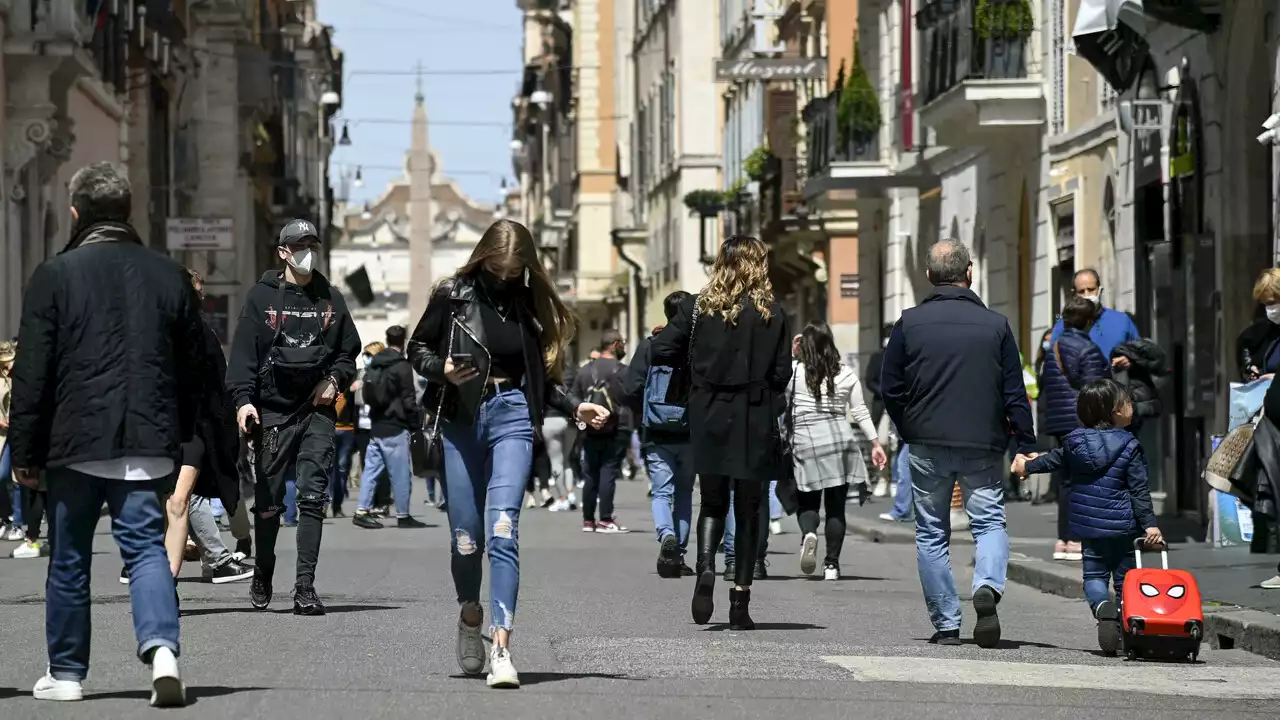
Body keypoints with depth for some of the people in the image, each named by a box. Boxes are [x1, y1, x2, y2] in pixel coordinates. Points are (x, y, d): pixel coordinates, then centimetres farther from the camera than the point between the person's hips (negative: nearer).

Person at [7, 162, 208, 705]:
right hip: (148, 443, 2)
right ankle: (162, 647, -22)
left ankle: (66, 673, 19)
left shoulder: (55, 275, -4)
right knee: (146, 545, 2)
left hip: (75, 440, -2)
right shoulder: (168, 274, 7)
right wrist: (179, 435, 20)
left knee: (69, 558, 11)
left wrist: (25, 453, 1)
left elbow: (32, 373, -4)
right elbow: (196, 369, 12)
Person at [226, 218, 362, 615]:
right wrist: (243, 399, -13)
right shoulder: (262, 296, 4)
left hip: (318, 410, 1)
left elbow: (349, 350, 20)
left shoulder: (330, 298, 11)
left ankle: (305, 586, -12)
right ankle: (262, 579, 24)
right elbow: (244, 352, 0)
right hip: (273, 409, -1)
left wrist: (335, 379, 1)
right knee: (268, 500, 5)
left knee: (313, 497, -9)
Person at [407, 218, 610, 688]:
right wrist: (442, 370, -10)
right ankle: (470, 615, 34)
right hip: (461, 419, 0)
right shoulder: (454, 295, 1)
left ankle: (501, 648, -21)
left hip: (511, 416, 0)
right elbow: (418, 349, 9)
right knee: (466, 535, 3)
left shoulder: (531, 303, 6)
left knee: (502, 528, -15)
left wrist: (575, 407, 2)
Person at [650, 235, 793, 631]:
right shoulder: (772, 313, -5)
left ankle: (705, 568, -13)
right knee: (749, 509, 8)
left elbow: (660, 352, -3)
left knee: (712, 503, 15)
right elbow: (781, 374, -4)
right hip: (756, 421, -1)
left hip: (709, 420, 1)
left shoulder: (698, 307, -2)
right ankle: (740, 600, 5)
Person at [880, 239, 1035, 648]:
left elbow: (890, 388, 3)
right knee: (990, 522, 8)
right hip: (983, 445, 0)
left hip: (927, 446, 1)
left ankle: (946, 625, 9)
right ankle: (988, 587, -21)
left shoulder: (910, 323, -1)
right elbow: (1015, 393, 0)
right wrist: (1027, 446, 7)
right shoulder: (995, 325, -1)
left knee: (931, 534, 10)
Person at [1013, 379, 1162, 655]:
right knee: (1125, 577, 8)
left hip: (1089, 526, 2)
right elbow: (1139, 490, -11)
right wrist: (1150, 524, -10)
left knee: (1094, 574, 8)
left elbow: (1054, 460, 18)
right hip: (1123, 526, -2)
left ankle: (1102, 606, -23)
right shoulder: (1129, 446, -8)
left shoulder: (1076, 441, 2)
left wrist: (1027, 465, 38)